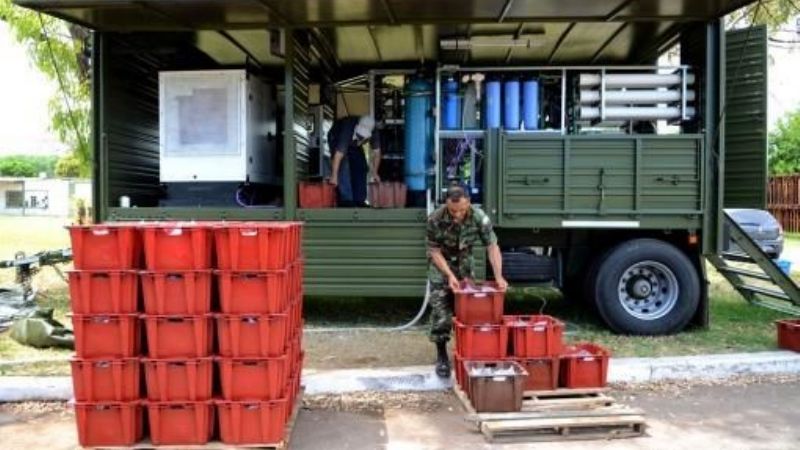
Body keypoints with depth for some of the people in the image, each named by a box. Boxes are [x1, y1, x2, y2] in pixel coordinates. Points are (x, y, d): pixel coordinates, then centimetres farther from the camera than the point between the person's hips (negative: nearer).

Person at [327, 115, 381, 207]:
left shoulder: (373, 133, -29)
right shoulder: (347, 130, -44)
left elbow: (376, 152, -16)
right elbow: (339, 153, -44)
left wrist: (374, 173, -12)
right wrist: (334, 176, -44)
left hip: (354, 144, 5)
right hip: (337, 139, -5)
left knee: (361, 168, -5)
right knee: (343, 168, -22)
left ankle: (359, 201, 4)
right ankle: (346, 201, -21)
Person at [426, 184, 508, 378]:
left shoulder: (479, 217, -25)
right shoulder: (435, 219, -30)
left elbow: (492, 246, -21)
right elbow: (434, 250, -19)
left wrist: (498, 276, -31)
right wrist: (449, 275, -29)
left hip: (464, 262, 2)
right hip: (441, 264, -2)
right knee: (440, 310, -6)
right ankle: (442, 357, 4)